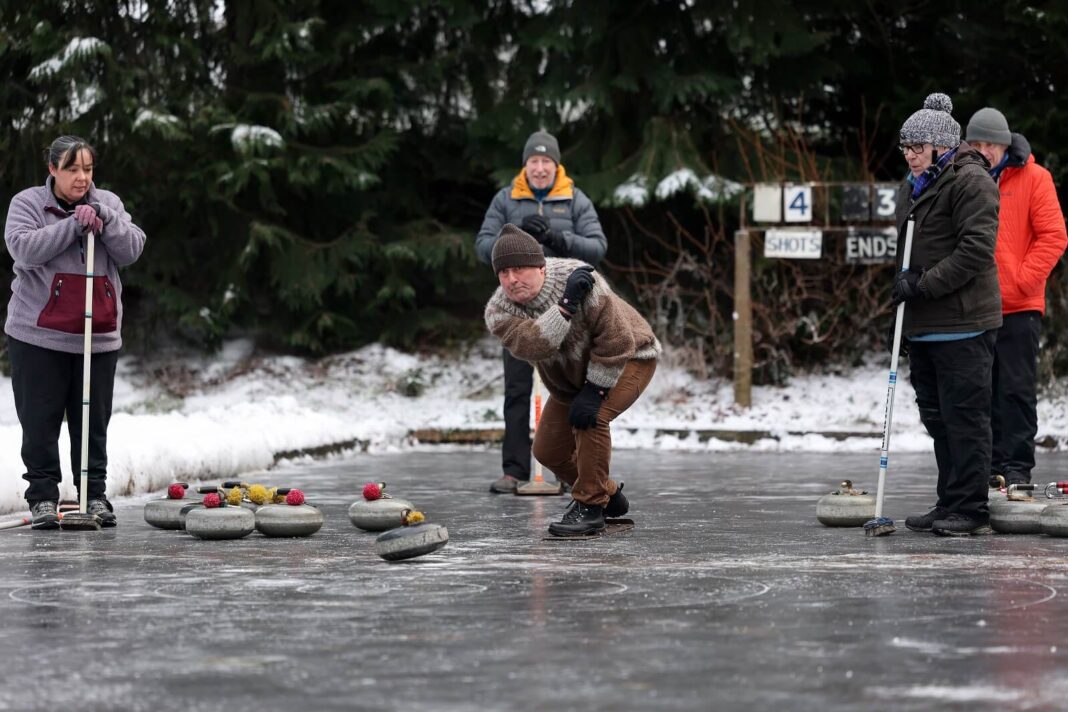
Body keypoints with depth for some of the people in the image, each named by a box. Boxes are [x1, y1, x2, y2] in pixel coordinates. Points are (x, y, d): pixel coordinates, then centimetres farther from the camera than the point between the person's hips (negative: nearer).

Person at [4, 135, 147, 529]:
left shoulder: (108, 204, 10)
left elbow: (131, 249, -1)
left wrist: (103, 220, -15)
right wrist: (74, 225, -19)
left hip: (99, 335, 3)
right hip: (38, 334, -3)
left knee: (94, 421, 6)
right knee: (40, 420, 0)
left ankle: (95, 495, 13)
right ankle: (43, 497, 6)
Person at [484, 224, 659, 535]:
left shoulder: (578, 280, -35)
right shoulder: (498, 311, -23)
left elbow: (616, 341, -31)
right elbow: (532, 345, -42)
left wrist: (595, 390, -30)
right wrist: (567, 306, -49)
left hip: (628, 359, -6)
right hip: (570, 376, 6)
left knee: (590, 418, -31)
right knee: (547, 449, 6)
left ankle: (590, 507, -18)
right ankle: (608, 496, 31)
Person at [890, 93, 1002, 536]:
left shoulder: (971, 181, -10)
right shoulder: (914, 186, 19)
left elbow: (976, 250, -19)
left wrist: (924, 284, -18)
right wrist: (904, 280, 8)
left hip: (962, 324, -9)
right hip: (924, 323, 10)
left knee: (964, 415, -7)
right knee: (937, 416, 12)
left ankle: (970, 510, -4)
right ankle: (950, 505, 19)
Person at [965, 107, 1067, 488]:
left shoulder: (1032, 178, -2)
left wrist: (1022, 281, -11)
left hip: (1019, 306, -3)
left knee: (1016, 389, -3)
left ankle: (1016, 467, 1)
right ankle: (988, 466, 14)